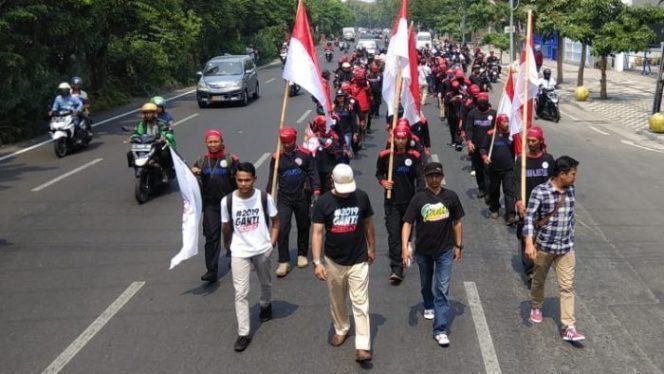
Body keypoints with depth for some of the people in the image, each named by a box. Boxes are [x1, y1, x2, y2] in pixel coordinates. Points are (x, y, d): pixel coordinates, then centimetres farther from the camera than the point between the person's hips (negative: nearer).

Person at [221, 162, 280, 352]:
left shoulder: (264, 197, -14)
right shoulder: (227, 201, -14)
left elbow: (275, 221, -1)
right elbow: (226, 227, 1)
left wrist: (271, 243, -4)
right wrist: (228, 245, 10)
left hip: (262, 250, 1)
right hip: (239, 252, -1)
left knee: (265, 282, 25)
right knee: (240, 293, -3)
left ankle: (266, 305, 56)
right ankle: (243, 333, 5)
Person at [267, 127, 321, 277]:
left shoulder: (305, 154, -4)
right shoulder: (276, 157, 0)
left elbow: (313, 173, -1)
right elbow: (272, 178, 8)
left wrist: (316, 190, -11)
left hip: (302, 197, 0)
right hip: (284, 198, 0)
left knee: (303, 227, 13)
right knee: (282, 229, -8)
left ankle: (302, 255, 31)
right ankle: (284, 262, -3)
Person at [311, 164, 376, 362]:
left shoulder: (361, 197, -7)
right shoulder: (323, 202, -12)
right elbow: (317, 233, -12)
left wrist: (371, 248, 15)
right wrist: (317, 262, -18)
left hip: (358, 260, -1)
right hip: (334, 261, 1)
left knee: (360, 304, -3)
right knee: (337, 301, 18)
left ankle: (362, 347, -1)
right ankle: (341, 329, 42)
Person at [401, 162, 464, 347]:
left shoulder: (451, 196, -10)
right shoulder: (418, 198, -12)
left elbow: (457, 222, 1)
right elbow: (408, 223, -12)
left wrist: (458, 245, 4)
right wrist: (404, 247, -23)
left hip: (445, 250, -1)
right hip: (423, 250, 1)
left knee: (443, 289, -5)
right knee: (425, 285, 23)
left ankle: (440, 330, -2)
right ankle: (429, 306, 53)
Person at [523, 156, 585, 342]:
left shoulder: (571, 191, 1)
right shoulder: (540, 192, -16)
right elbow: (530, 217, -19)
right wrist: (529, 243, -29)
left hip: (566, 248, 3)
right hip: (544, 246, -3)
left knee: (567, 287, 0)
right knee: (539, 280, 18)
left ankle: (568, 328, 1)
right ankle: (536, 307, 45)